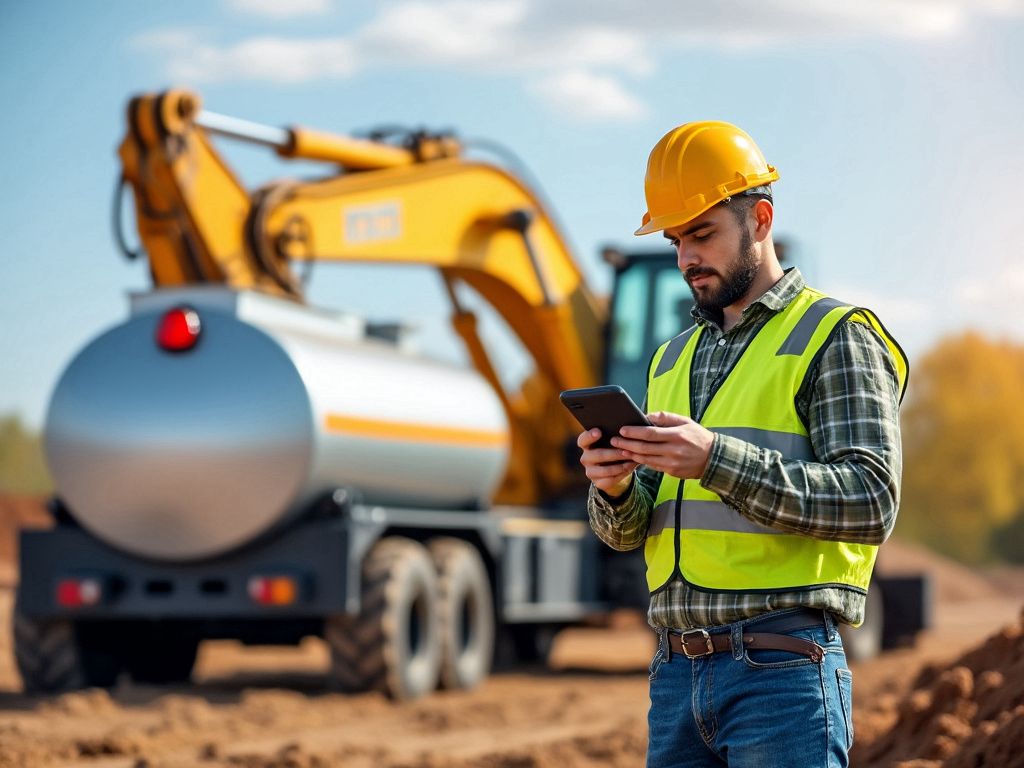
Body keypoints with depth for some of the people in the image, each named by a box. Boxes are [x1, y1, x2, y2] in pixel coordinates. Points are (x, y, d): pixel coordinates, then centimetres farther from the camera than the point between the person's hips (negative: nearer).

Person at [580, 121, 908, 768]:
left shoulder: (836, 338, -1)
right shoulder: (675, 358, 19)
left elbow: (871, 503, -13)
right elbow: (628, 531, 17)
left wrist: (716, 458, -22)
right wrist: (616, 487, -7)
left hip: (783, 671, -6)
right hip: (677, 672, 6)